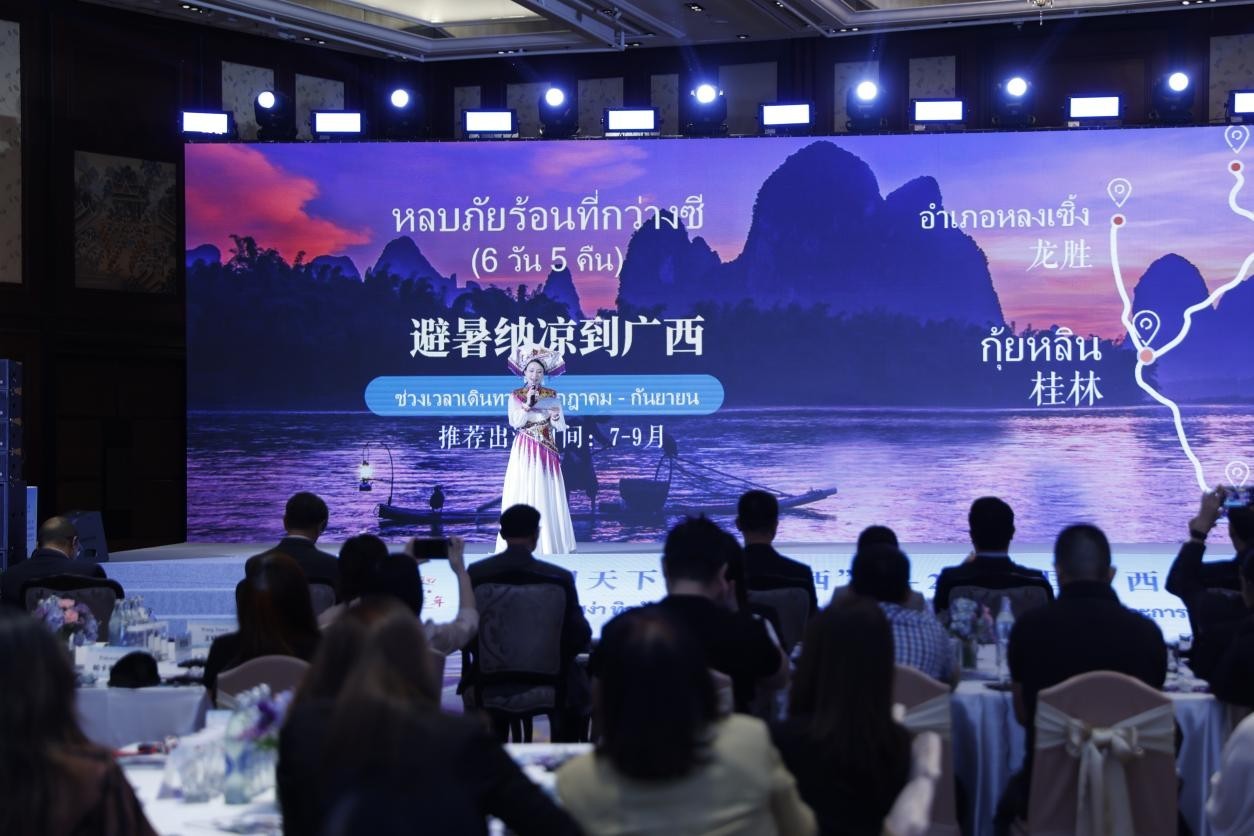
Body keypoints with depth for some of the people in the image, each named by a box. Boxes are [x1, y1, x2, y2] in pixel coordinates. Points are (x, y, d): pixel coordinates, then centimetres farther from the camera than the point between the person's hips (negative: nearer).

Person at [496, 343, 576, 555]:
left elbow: (561, 426, 4)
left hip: (546, 451, 2)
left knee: (547, 494, 1)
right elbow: (515, 422, -10)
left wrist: (555, 418, -17)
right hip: (524, 451, -2)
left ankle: (549, 544, 3)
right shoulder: (515, 396, 2)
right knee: (523, 493, -5)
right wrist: (527, 404, -19)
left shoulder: (551, 396, 6)